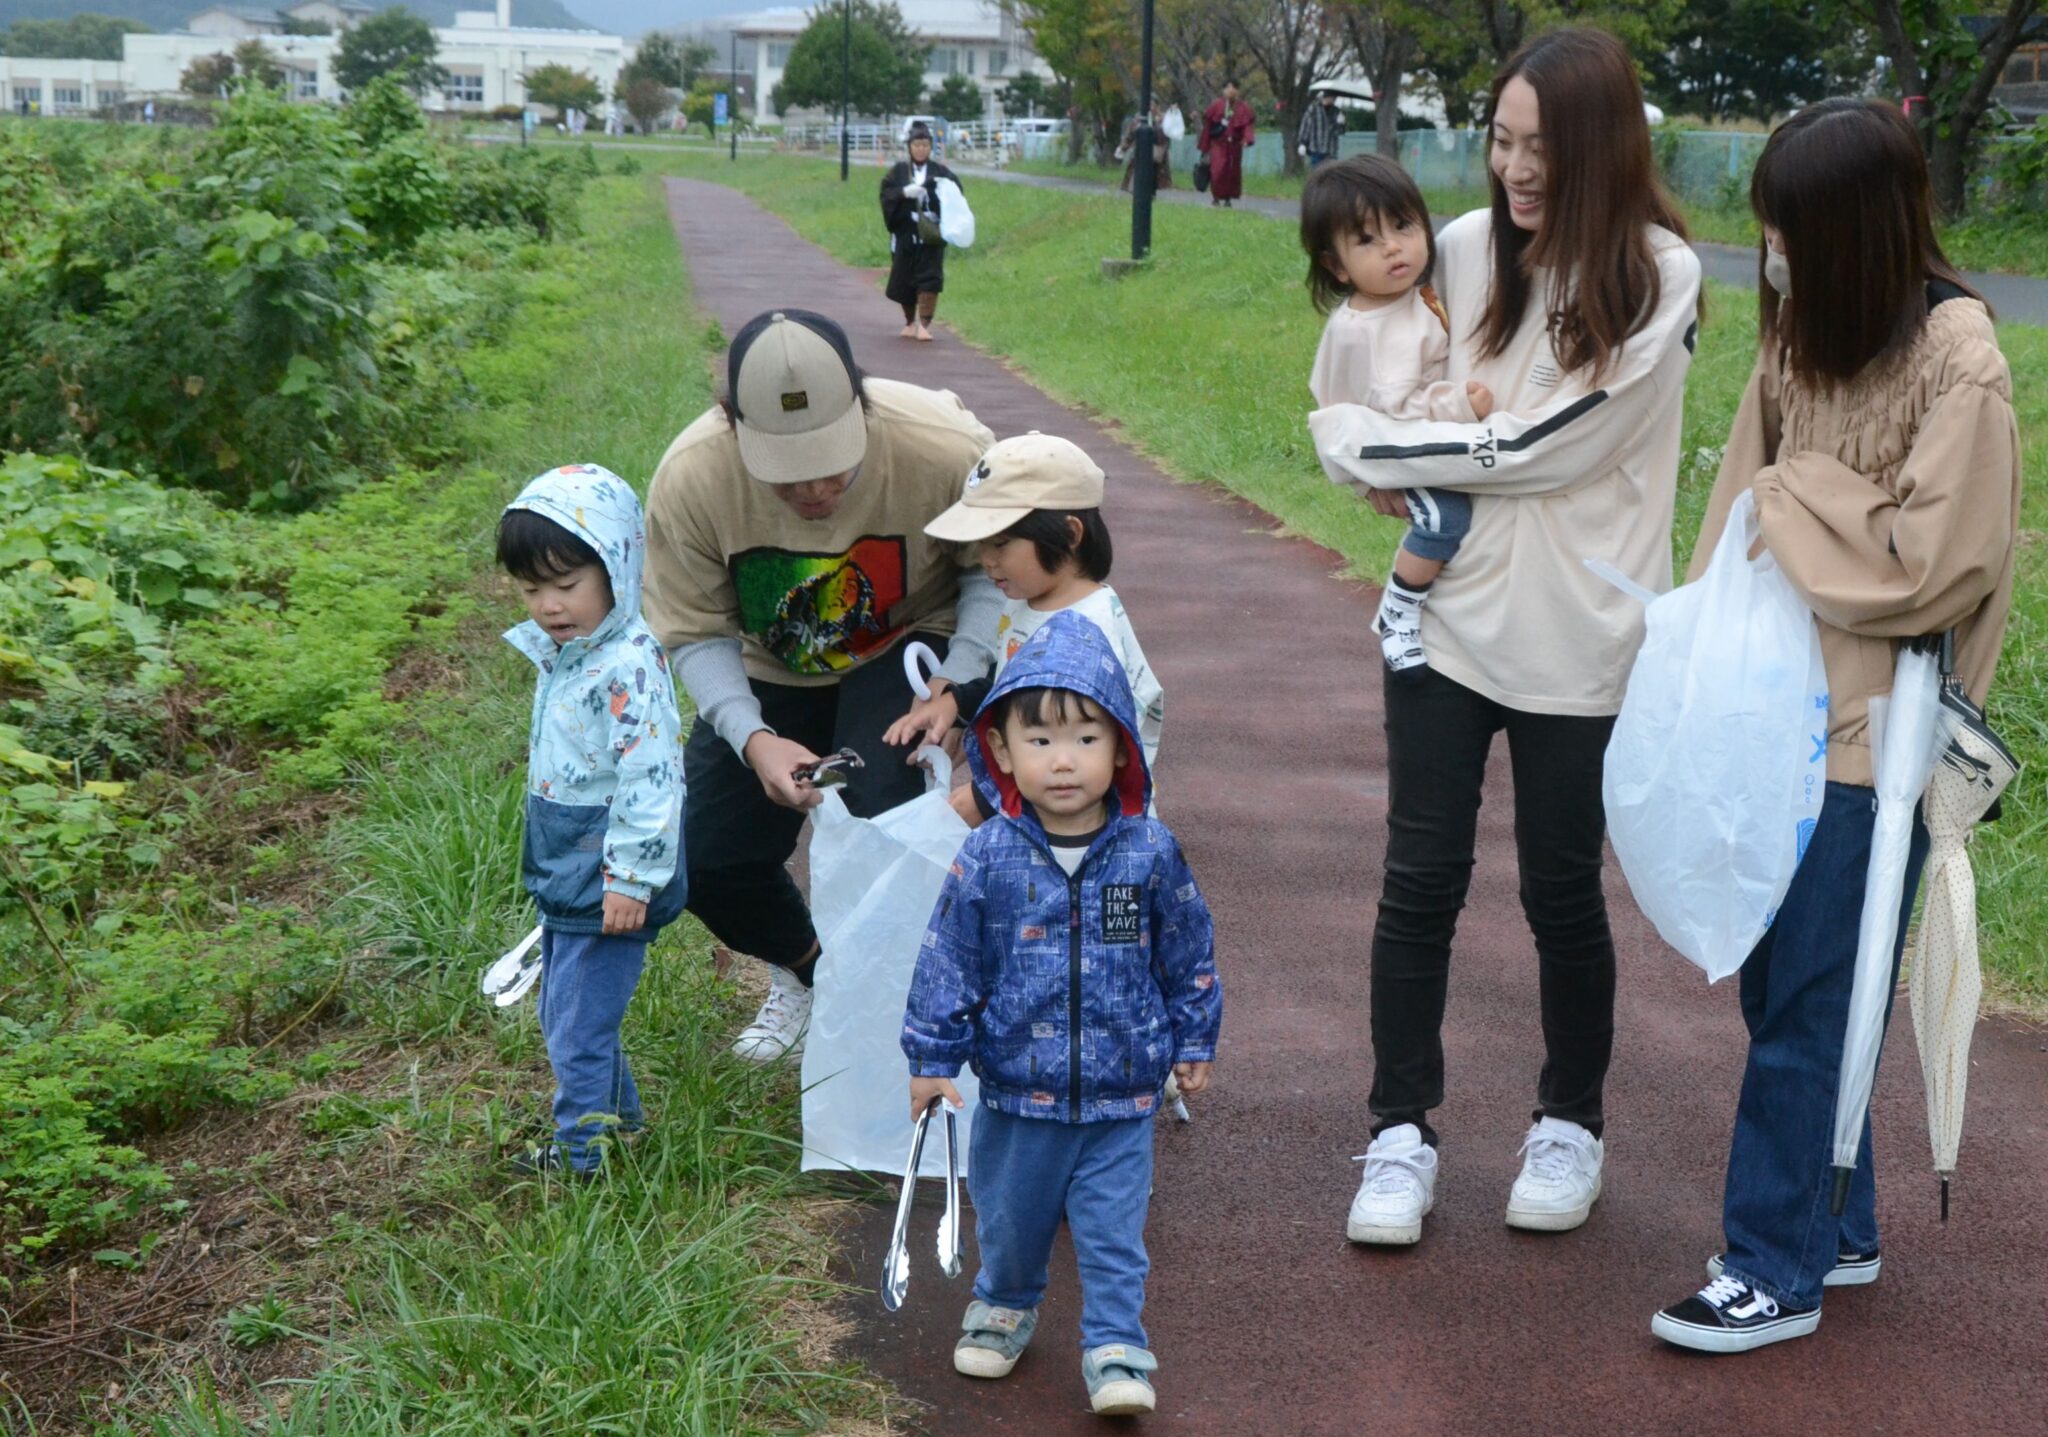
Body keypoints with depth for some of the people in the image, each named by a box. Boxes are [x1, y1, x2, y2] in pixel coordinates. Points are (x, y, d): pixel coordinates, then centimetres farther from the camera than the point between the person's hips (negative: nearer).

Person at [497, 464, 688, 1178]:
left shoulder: (629, 669, -22)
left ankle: (581, 1151, 13)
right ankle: (620, 1111, 39)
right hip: (562, 877, 10)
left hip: (606, 884, -10)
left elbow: (650, 779, -24)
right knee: (561, 1012, 21)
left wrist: (632, 878, -23)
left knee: (579, 1025, -2)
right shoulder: (562, 656, 9)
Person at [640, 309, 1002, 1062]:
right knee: (705, 859, -6)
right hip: (769, 673, 3)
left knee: (882, 818, -29)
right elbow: (696, 636, -15)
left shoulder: (945, 449, -32)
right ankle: (804, 972, 29)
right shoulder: (688, 478, -27)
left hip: (909, 648, -2)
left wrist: (960, 682, -28)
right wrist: (753, 739, -31)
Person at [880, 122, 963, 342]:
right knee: (905, 281, 8)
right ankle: (910, 322, 25)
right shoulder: (899, 171, 5)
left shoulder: (940, 172, 4)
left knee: (929, 280, -10)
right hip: (905, 234, 1)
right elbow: (886, 192, -3)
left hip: (931, 235, -1)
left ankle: (924, 324, -7)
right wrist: (904, 192, -20)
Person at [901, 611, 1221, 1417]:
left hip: (1121, 1100, -1)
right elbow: (948, 962, -3)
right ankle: (1004, 1305, 44)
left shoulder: (1150, 853, -8)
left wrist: (1194, 1042, 12)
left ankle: (1116, 1350, 14)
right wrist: (933, 1058, -2)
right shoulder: (988, 859, -11)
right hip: (1016, 1093, 1)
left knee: (1113, 1232, 1)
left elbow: (1188, 956, 5)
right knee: (1010, 1220, 18)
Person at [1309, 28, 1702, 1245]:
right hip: (1448, 616, 3)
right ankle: (1404, 1138, 16)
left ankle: (1572, 1125, 30)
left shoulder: (1658, 277, -12)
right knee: (1421, 882, 4)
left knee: (1562, 892, 10)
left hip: (1578, 642, -3)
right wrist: (1416, 479, -6)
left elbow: (1542, 446, -18)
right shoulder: (1465, 249, 0)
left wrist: (1367, 443, -11)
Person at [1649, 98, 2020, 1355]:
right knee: (1780, 982, 12)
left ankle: (1777, 1270, 10)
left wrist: (1794, 503, -7)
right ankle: (1837, 1229, 28)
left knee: (1806, 1007, -2)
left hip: (1872, 734, -7)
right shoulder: (1804, 330, 6)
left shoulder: (1959, 360, -14)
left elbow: (1936, 561, -14)